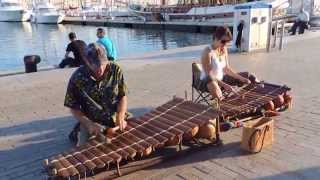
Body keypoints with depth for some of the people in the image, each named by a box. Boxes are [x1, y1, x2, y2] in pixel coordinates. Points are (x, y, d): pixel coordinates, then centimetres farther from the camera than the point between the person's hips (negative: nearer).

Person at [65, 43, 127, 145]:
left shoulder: (115, 70, -13)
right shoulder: (77, 78, -16)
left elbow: (122, 96, -4)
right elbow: (73, 107, -7)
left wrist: (120, 117, -20)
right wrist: (89, 124, -20)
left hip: (114, 122, 2)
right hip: (91, 124, -1)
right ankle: (77, 133, 31)